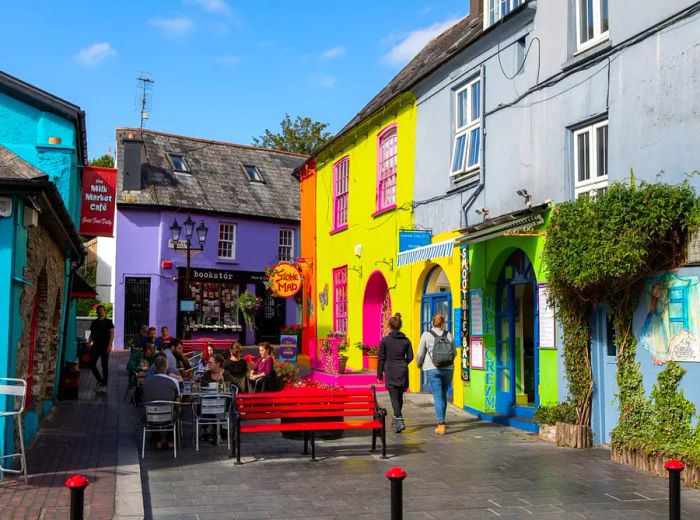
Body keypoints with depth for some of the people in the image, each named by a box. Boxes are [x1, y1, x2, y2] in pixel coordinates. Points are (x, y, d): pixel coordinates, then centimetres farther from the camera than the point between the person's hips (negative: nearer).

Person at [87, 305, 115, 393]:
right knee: (92, 364, -2)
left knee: (104, 366, 2)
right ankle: (100, 381, 13)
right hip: (95, 346, 4)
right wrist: (89, 343, 2)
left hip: (105, 347, -4)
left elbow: (112, 334, -6)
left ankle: (104, 385, 8)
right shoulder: (94, 322, 12)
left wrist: (110, 345, -16)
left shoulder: (108, 322, -1)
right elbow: (91, 334, 17)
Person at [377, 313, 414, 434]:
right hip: (403, 372, 4)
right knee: (399, 396, 17)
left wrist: (380, 374, 4)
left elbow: (381, 358, -3)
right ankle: (396, 419, 31)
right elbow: (410, 357, 6)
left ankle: (399, 421, -17)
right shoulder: (406, 340, 3)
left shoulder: (385, 340, -6)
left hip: (390, 372, -4)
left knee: (394, 397, -3)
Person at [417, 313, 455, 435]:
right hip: (448, 369, 3)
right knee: (443, 395, 17)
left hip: (432, 369, -3)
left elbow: (420, 353, 0)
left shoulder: (426, 335, -3)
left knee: (438, 396, -3)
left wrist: (420, 364, 20)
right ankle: (441, 421, 25)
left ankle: (441, 426, -8)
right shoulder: (448, 335, 4)